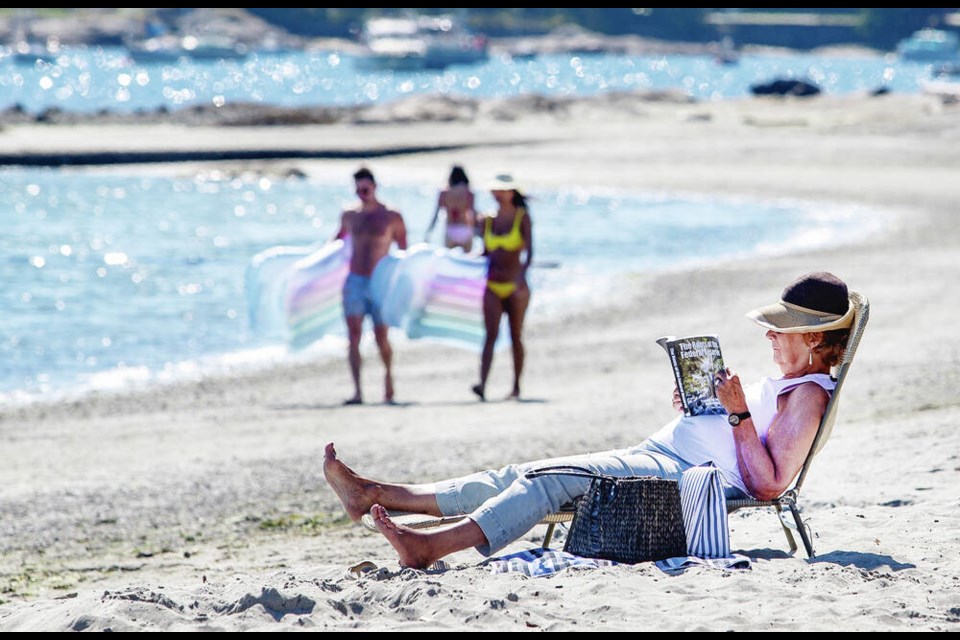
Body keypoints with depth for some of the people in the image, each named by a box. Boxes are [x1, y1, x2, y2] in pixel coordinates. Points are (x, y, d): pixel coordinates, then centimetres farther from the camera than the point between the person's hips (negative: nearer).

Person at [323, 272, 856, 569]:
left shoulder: (808, 394, -7)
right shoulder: (786, 384, 25)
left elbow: (769, 485, -19)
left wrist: (740, 414, -21)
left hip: (681, 477, -10)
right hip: (659, 459, 10)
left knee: (552, 478, -24)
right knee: (524, 476, 2)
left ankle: (433, 546, -34)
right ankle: (376, 497, -1)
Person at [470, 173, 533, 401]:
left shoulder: (522, 218, -3)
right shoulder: (487, 221, 7)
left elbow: (529, 251, -14)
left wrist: (522, 274, -27)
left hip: (515, 286, -2)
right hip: (493, 286, 2)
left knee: (516, 336, 6)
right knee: (490, 335, -11)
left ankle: (516, 387, 14)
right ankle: (482, 384, -23)